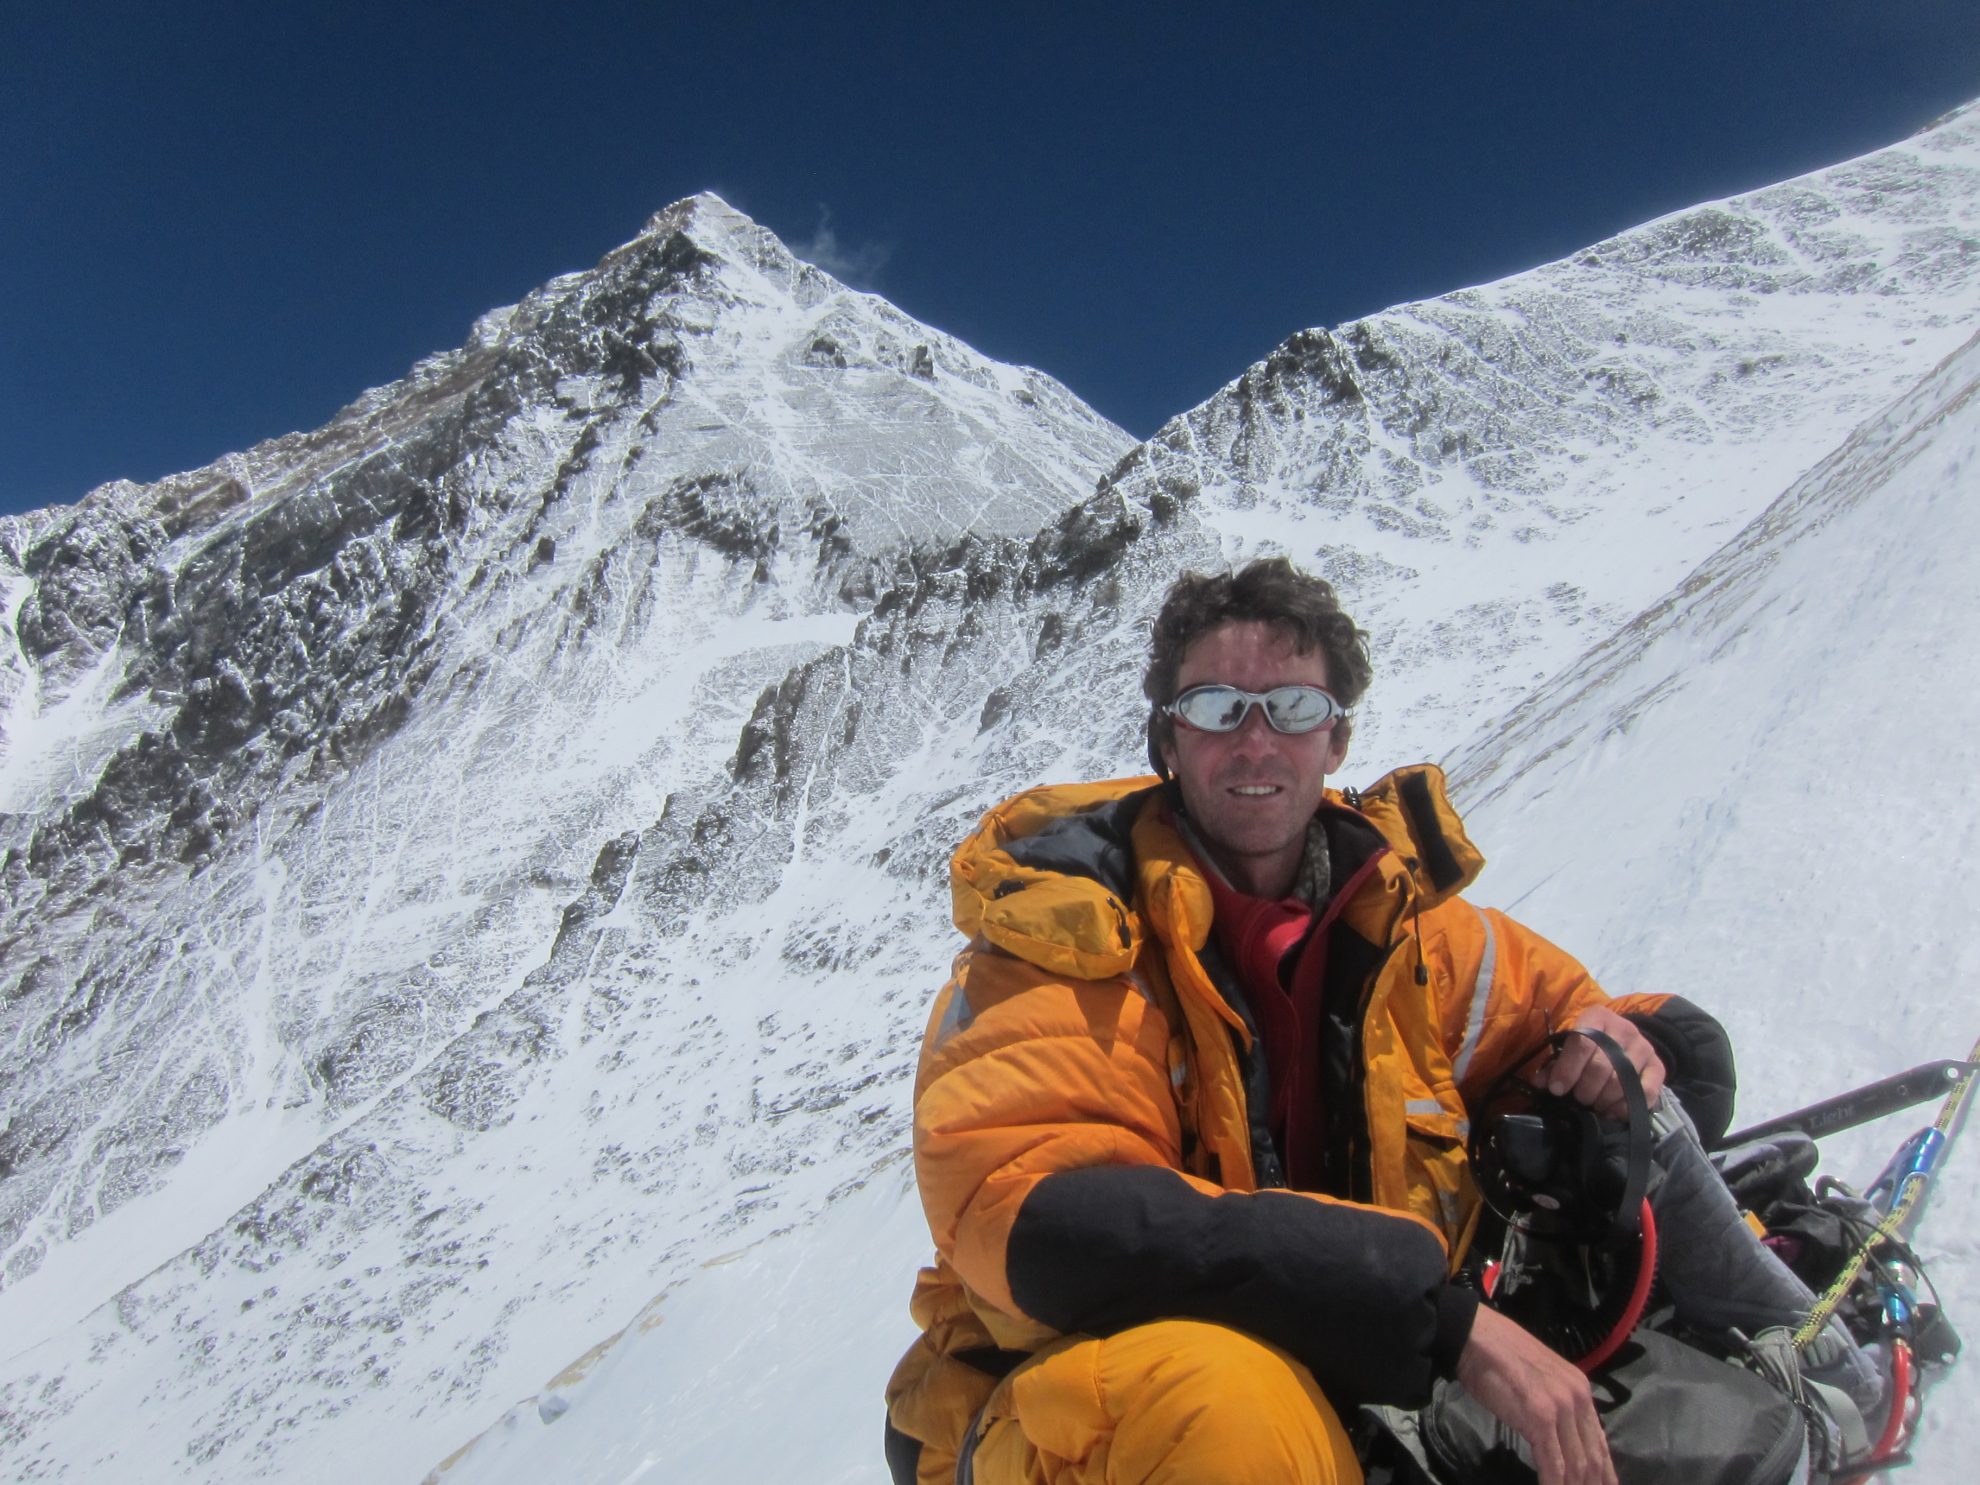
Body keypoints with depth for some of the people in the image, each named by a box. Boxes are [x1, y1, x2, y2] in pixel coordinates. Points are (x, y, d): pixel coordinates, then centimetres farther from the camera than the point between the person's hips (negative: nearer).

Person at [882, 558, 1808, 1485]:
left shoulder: (1398, 921, 2)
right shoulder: (1071, 922, -14)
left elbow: (1692, 1057, 15)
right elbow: (1035, 1220, -30)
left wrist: (1622, 1053, -12)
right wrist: (1443, 1318, -32)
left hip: (1367, 1400, 5)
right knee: (1225, 1407, -38)